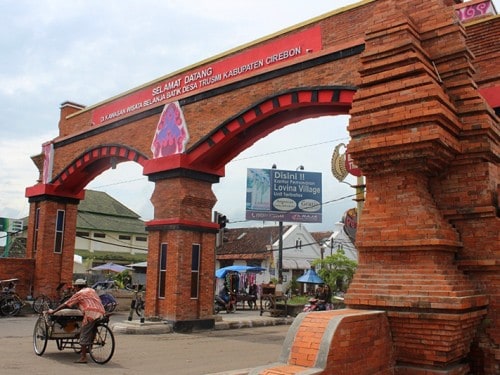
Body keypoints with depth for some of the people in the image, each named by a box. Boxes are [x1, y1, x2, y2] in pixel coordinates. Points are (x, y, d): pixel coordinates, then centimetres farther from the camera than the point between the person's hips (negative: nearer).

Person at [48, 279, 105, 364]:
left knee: (84, 335, -1)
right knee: (91, 332, 24)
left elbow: (66, 304, 10)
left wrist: (53, 311, 19)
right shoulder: (92, 290, 26)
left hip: (90, 314, -7)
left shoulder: (79, 294, 8)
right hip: (101, 313, 7)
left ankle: (83, 357, -2)